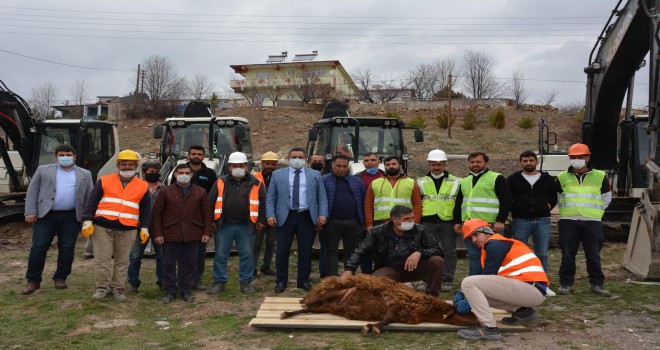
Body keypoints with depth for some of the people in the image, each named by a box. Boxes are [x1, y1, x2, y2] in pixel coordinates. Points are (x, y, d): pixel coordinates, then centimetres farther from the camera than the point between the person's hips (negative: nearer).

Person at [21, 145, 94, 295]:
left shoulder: (85, 174, 11)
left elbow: (90, 197, 9)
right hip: (46, 215, -1)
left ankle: (60, 278, 17)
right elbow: (32, 191, 4)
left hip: (71, 217, 1)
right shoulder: (43, 170, 8)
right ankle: (33, 281, 8)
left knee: (67, 248, 3)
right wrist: (30, 212, -6)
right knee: (39, 247, -1)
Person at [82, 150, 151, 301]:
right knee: (102, 259, 1)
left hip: (128, 230, 1)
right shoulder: (104, 181, 7)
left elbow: (146, 210, 12)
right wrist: (87, 222, -3)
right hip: (103, 228, 0)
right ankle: (103, 287, 14)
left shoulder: (143, 186, 9)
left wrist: (144, 228, 4)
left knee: (122, 261, 6)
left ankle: (118, 288, 17)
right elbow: (91, 202, 5)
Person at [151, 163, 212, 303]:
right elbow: (157, 214, 1)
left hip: (192, 235, 1)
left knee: (189, 264, 6)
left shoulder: (200, 192, 7)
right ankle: (170, 291, 15)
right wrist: (157, 234, -5)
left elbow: (207, 213, 7)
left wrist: (207, 232, 0)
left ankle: (186, 291, 18)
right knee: (169, 264, 4)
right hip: (170, 235, -1)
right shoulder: (165, 192, 3)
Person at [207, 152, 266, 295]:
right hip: (224, 226, 1)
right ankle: (219, 282, 16)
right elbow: (211, 202, 8)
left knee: (247, 255, 5)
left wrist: (262, 221, 1)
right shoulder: (220, 183, 7)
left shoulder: (256, 184, 4)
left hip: (246, 227, -1)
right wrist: (211, 220, 3)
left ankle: (246, 282, 17)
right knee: (220, 255, 5)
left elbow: (263, 203, 6)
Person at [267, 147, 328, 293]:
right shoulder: (277, 174, 8)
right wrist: (270, 215, -6)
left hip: (307, 217, 1)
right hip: (285, 217, -1)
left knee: (306, 250, 6)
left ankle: (303, 280, 20)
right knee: (282, 250, 2)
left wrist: (322, 214, -6)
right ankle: (281, 281, 15)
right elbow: (270, 197, 5)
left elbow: (322, 197, 6)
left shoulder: (315, 175, 10)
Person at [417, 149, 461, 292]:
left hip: (448, 222, -1)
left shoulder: (455, 182, 8)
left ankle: (447, 280, 11)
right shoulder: (421, 182, 11)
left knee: (449, 252, 3)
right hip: (427, 222, 1)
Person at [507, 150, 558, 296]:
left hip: (542, 221, 1)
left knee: (542, 254, 4)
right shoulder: (513, 179, 6)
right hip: (520, 221, -1)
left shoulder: (547, 179, 11)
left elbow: (554, 197, 19)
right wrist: (515, 209, 0)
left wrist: (548, 207, 8)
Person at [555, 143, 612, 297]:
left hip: (592, 222, 0)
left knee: (594, 255, 3)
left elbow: (606, 197, 19)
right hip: (568, 222, 0)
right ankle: (566, 284, 10)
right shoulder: (562, 177, 6)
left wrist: (596, 211, 13)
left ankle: (597, 284, 14)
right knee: (567, 255, 3)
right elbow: (555, 197, 17)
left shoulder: (599, 176, 7)